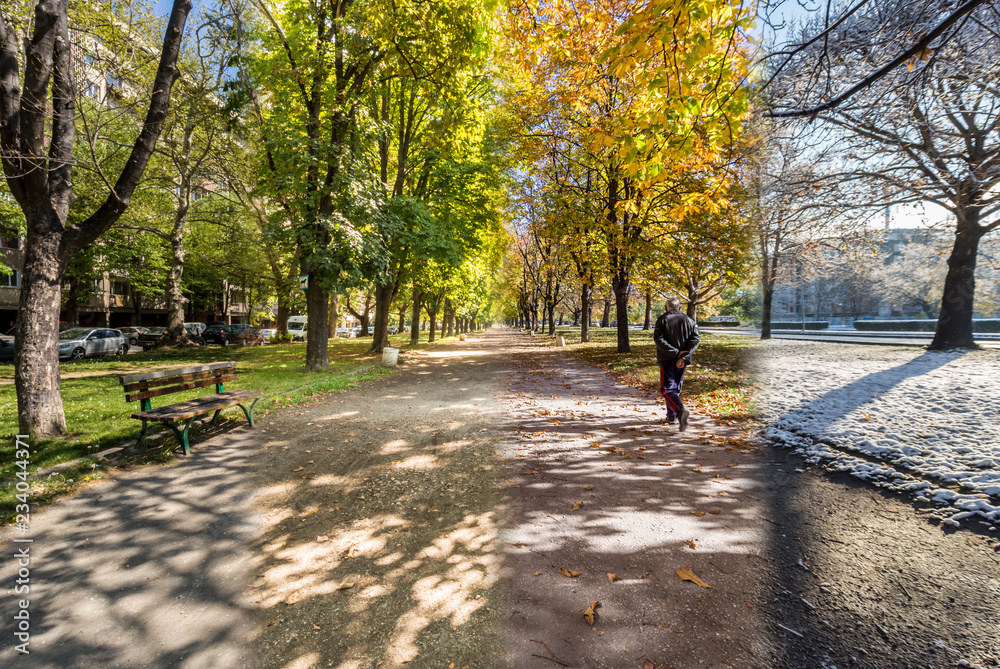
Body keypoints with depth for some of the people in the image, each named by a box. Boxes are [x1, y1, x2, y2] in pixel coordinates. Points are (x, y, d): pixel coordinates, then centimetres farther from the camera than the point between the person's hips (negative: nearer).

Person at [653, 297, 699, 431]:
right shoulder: (689, 321, 8)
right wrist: (683, 357, -13)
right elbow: (694, 340, -4)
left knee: (667, 389, -5)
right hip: (682, 361, 4)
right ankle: (671, 416, 25)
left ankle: (681, 411, -29)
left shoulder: (662, 320, -2)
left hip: (667, 360, -4)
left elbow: (658, 339, -15)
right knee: (676, 388, 17)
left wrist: (676, 353, -14)